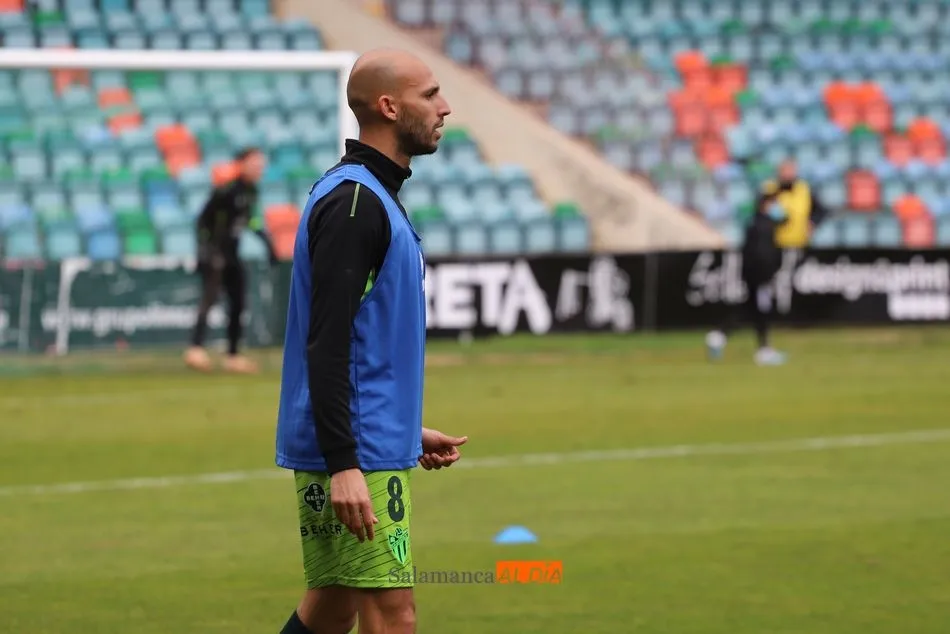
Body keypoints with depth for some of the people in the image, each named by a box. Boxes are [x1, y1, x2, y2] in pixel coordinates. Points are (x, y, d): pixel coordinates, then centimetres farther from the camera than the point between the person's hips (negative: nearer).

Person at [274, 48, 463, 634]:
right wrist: (343, 464, -26)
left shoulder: (371, 197, 17)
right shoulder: (352, 202, -15)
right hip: (356, 456, -10)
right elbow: (326, 343, -21)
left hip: (368, 447, 10)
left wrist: (409, 432, 26)